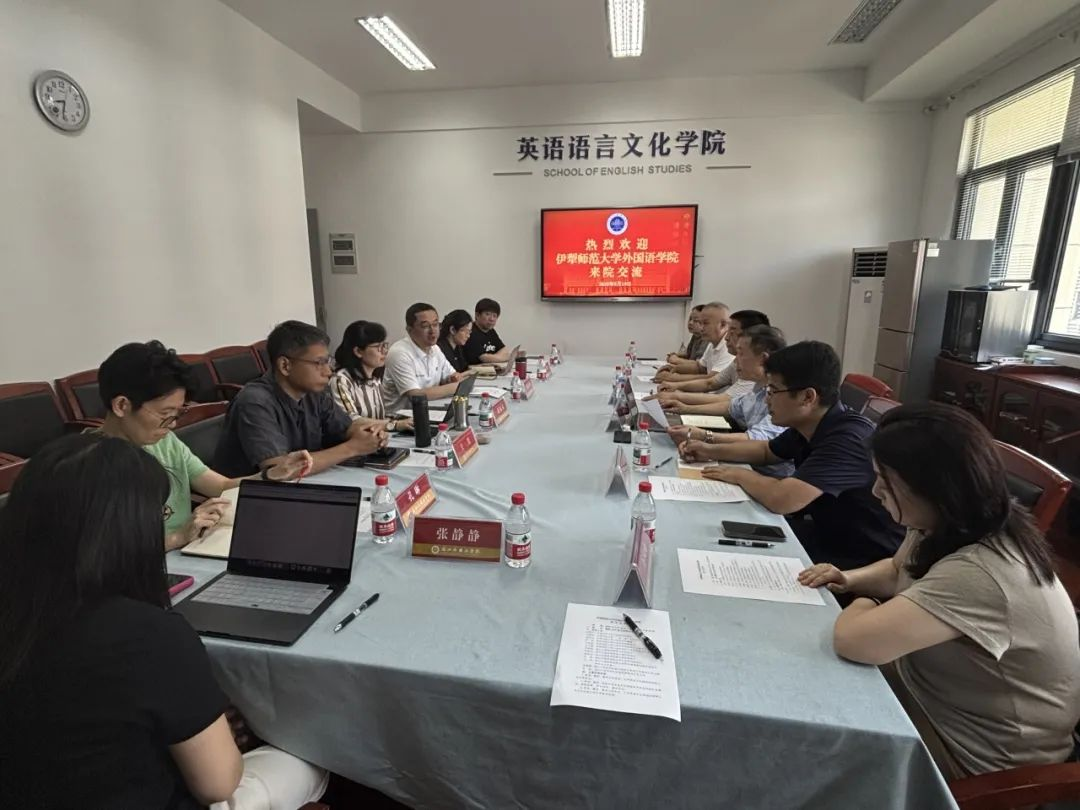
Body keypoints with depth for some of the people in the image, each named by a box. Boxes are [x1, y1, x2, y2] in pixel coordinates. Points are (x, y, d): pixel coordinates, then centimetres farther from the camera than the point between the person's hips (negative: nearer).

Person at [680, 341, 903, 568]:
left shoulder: (849, 438, -30)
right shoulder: (806, 426, -2)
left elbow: (781, 498, -38)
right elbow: (766, 451, 19)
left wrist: (740, 475, -17)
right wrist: (712, 450, 5)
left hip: (866, 564, -7)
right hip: (829, 534, 7)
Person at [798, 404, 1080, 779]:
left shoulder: (978, 574, -38)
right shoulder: (949, 525, -9)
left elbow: (852, 640, -43)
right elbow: (898, 571, 11)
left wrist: (861, 605, -20)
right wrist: (849, 579, -10)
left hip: (976, 756, -7)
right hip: (935, 690, 7)